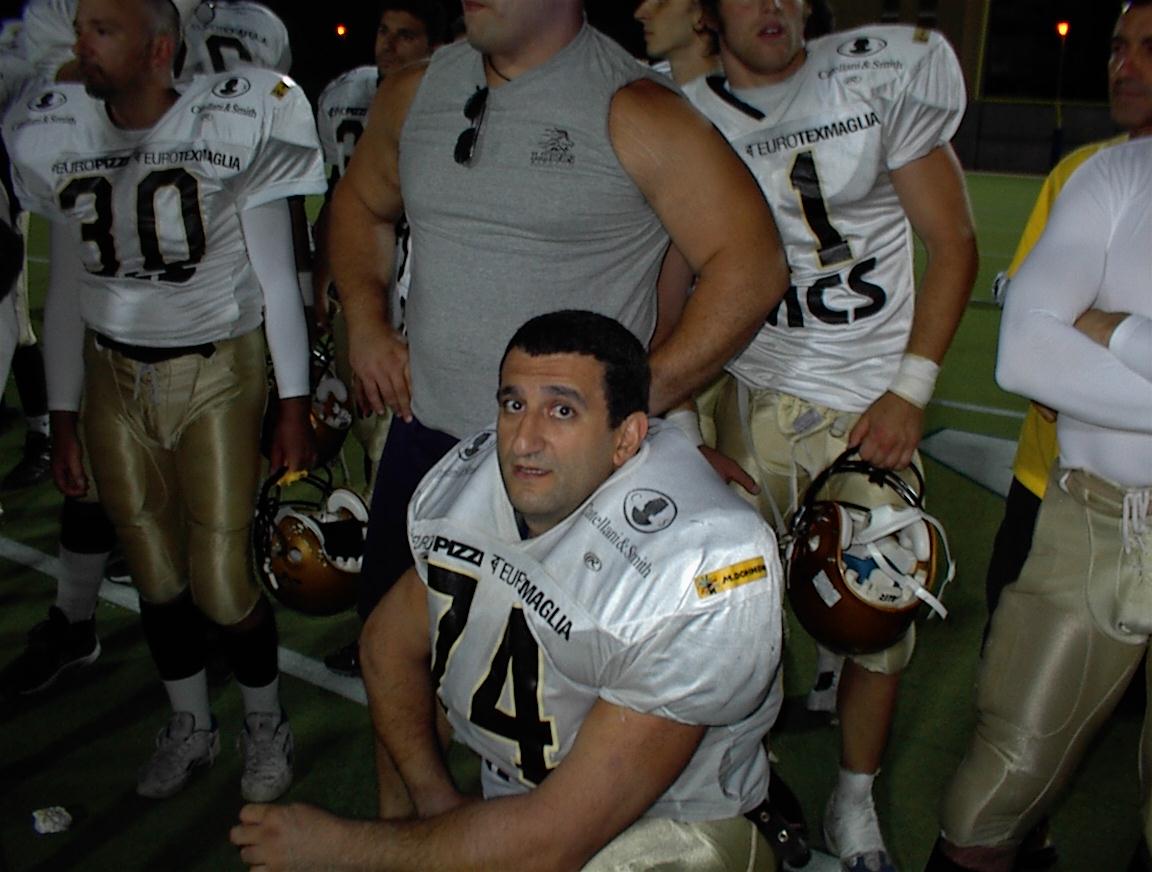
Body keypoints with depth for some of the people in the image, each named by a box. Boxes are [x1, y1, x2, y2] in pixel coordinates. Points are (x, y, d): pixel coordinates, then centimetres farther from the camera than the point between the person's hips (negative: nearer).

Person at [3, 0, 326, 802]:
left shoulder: (232, 127, -6)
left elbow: (276, 278, -4)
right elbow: (65, 286, 12)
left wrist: (295, 410, -6)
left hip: (216, 374, -4)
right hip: (113, 379, 4)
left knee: (225, 582, -5)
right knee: (155, 576, 9)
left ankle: (266, 723, 23)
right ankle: (190, 726, 33)